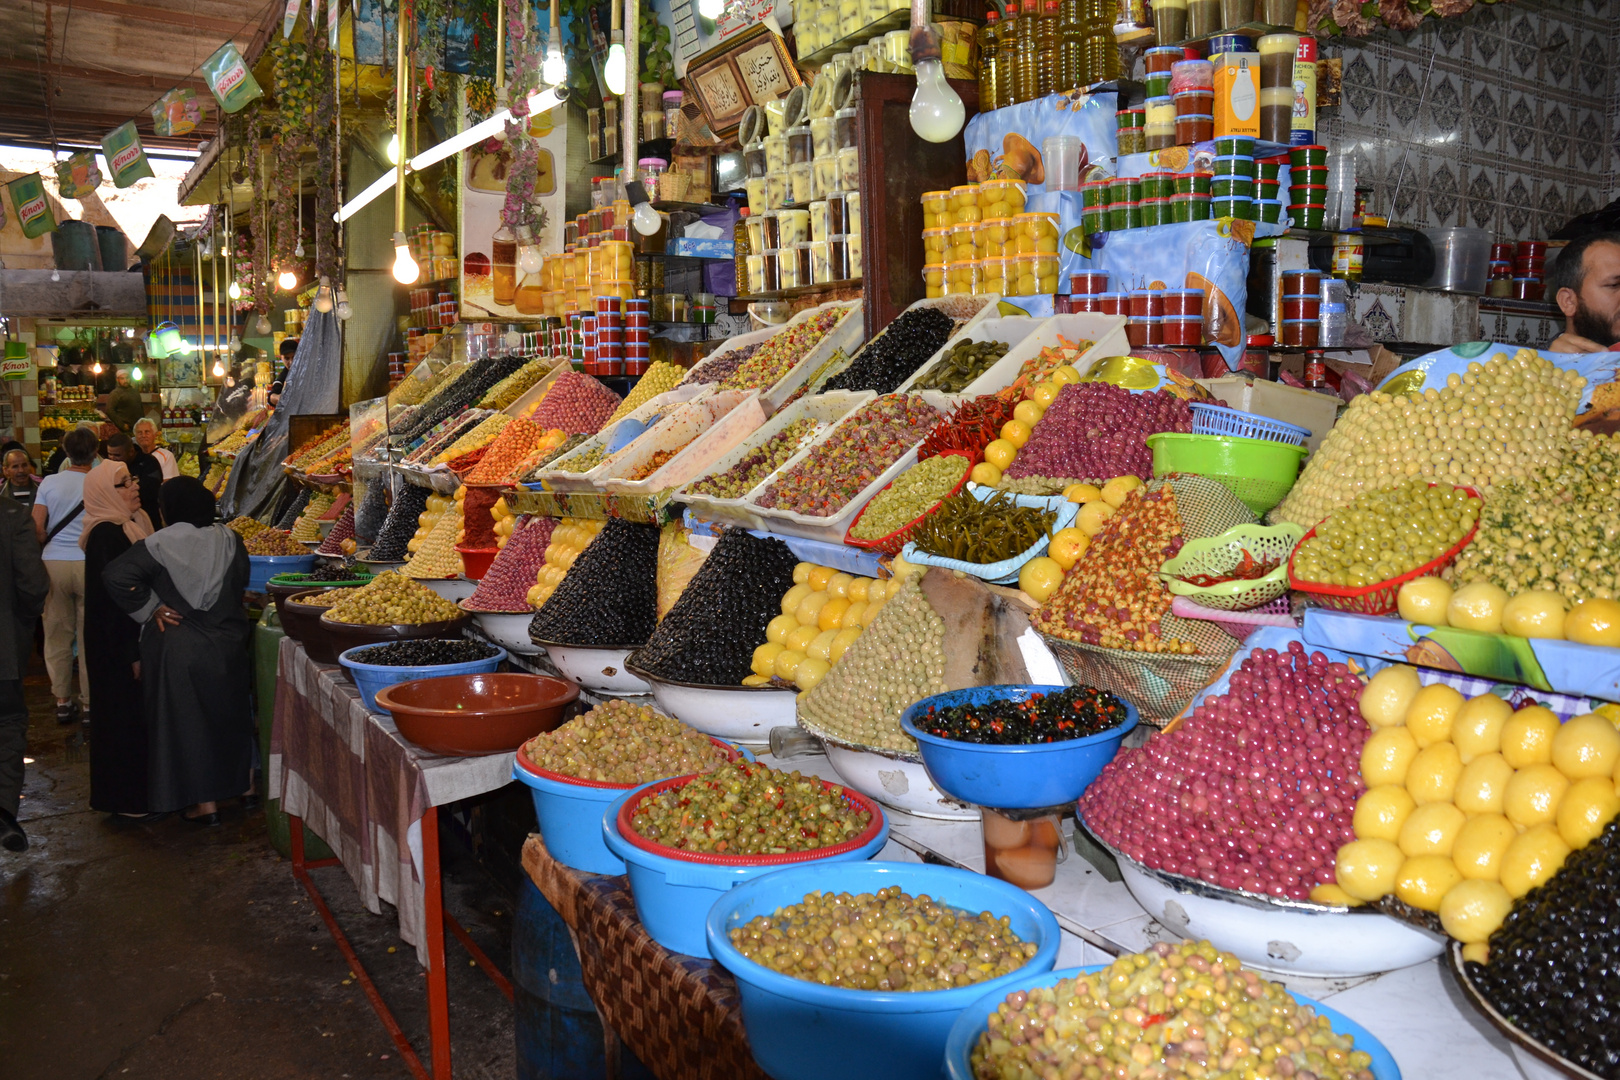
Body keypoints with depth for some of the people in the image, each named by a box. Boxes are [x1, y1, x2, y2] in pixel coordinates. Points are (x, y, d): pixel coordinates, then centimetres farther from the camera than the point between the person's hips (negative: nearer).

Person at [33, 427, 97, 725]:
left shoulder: (49, 483, 0)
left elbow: (36, 528, -1)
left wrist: (48, 548, 17)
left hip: (54, 563, 2)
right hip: (88, 563, -2)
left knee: (57, 635, 11)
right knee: (90, 636, 6)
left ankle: (62, 701, 18)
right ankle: (90, 701, 11)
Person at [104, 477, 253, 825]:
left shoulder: (159, 545, -13)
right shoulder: (229, 540, -2)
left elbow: (117, 576, -22)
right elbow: (243, 581, 7)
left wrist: (150, 610, -13)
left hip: (177, 647, -4)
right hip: (227, 643, 4)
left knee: (186, 722, 6)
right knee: (230, 715, 20)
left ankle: (205, 804, 8)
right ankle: (243, 785, 31)